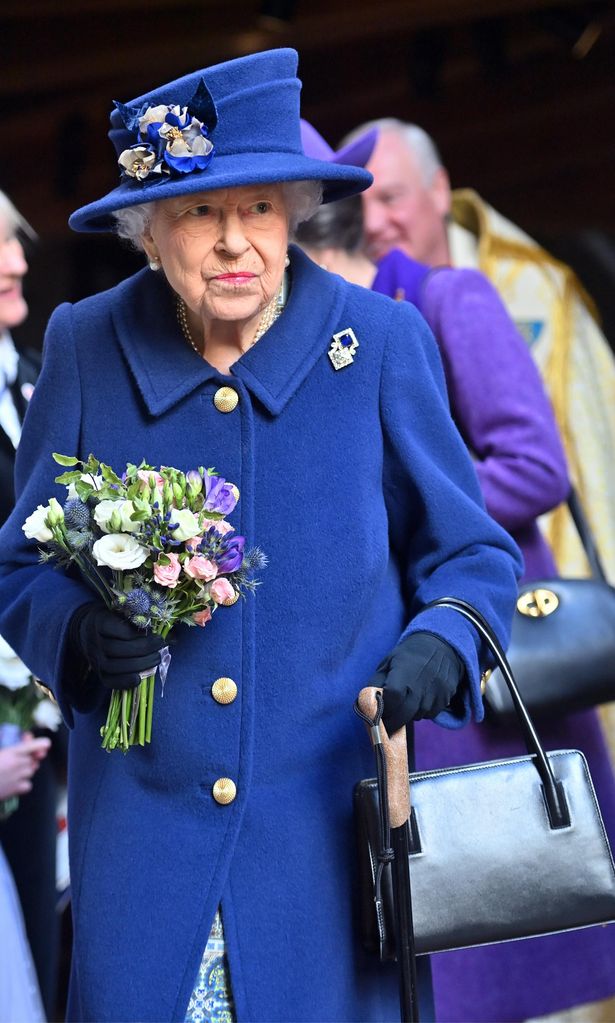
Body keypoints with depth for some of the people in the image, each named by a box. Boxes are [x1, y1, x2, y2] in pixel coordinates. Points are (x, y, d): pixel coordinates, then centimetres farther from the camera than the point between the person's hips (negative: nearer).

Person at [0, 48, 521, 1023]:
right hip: (142, 829, 1)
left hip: (330, 832, 0)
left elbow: (472, 554, 7)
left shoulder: (382, 345, -2)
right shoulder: (84, 350, 0)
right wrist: (81, 633, -13)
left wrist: (439, 647, -14)